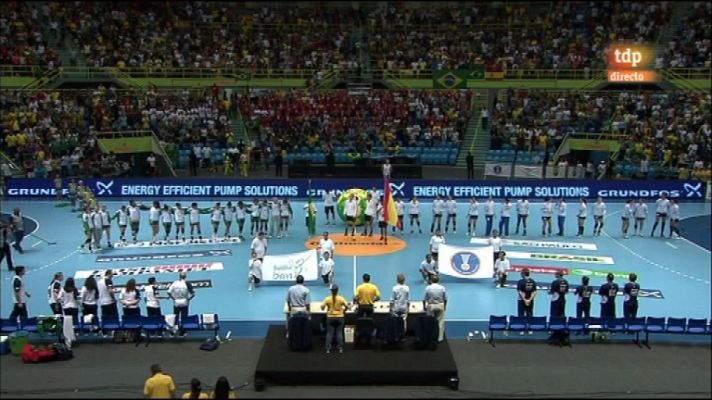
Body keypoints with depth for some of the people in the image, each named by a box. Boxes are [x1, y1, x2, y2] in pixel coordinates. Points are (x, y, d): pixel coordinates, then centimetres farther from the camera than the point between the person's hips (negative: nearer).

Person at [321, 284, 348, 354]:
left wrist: (326, 310, 11)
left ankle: (328, 349, 1)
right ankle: (340, 348, 6)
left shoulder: (328, 298, -7)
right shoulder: (341, 298, -7)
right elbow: (347, 306, -8)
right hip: (339, 317, 0)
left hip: (330, 317, 0)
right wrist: (343, 310, 12)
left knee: (329, 333, 4)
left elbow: (322, 307, -10)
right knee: (339, 333, 7)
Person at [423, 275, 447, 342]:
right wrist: (444, 306, 16)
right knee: (440, 322, 5)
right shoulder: (442, 288, -2)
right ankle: (440, 337, 6)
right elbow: (445, 299, 2)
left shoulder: (428, 288, -4)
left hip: (431, 306, 0)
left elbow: (424, 299, -3)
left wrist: (424, 306, 12)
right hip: (440, 305, 0)